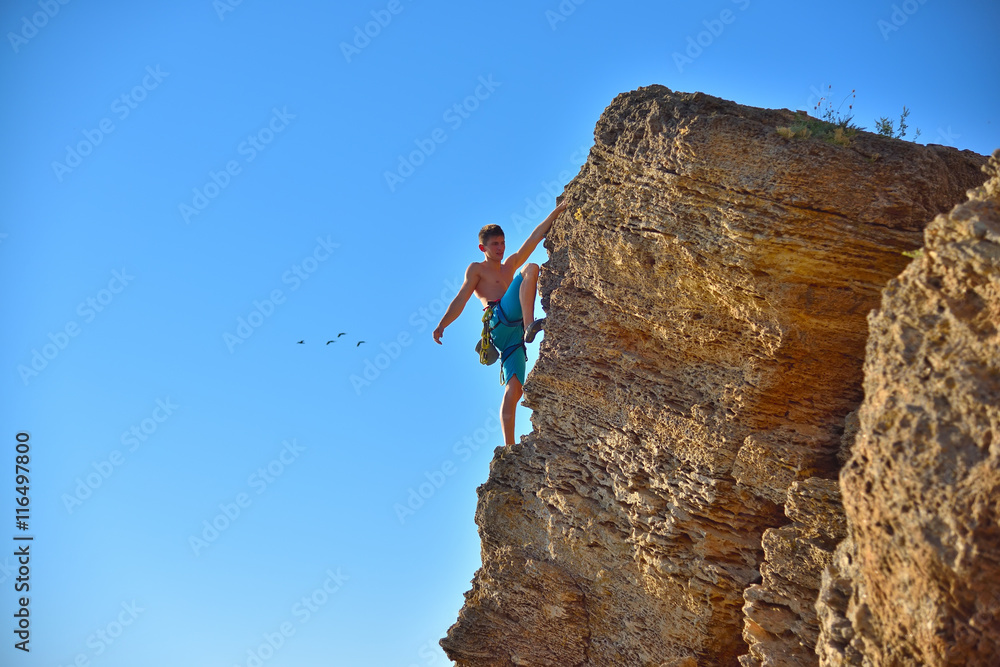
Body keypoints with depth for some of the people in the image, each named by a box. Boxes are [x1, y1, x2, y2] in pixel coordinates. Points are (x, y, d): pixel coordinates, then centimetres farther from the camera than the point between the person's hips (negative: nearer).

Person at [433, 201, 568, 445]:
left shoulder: (510, 265, 32)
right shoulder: (477, 269, 17)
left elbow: (535, 238, 27)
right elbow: (461, 299, 6)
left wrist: (555, 212, 21)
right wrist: (442, 324, -8)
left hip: (515, 329, 5)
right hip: (499, 318, -5)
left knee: (514, 390, -8)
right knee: (531, 269, -17)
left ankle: (509, 445, -12)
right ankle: (530, 326, -38)